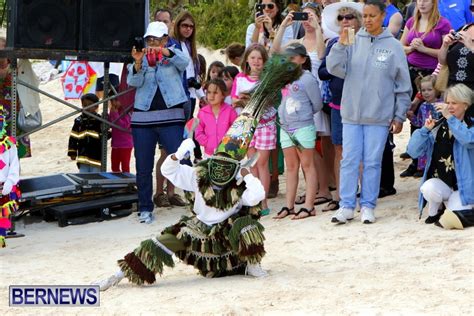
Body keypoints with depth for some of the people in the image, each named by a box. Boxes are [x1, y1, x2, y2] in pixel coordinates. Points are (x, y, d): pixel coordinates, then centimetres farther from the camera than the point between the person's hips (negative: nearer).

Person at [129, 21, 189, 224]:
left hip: (171, 117, -2)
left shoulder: (173, 55, 7)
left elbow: (184, 62, -16)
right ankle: (145, 209, 11)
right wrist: (138, 63, -24)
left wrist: (164, 52, -34)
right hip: (143, 118, 2)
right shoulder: (142, 59, 11)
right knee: (143, 167, 4)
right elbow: (133, 82, -5)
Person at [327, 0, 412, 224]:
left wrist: (399, 116, 2)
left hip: (379, 116, -1)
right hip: (351, 113, 1)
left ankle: (368, 206, 10)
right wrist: (341, 44, -18)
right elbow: (335, 69, -6)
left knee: (372, 162, 3)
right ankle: (347, 206, 5)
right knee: (349, 161, 1)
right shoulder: (353, 42, 3)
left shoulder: (393, 46, 0)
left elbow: (403, 86, 4)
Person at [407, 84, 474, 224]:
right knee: (429, 188, -33)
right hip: (440, 182, 2)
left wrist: (450, 118, -28)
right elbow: (413, 152, 0)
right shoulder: (437, 126, 7)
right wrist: (425, 129, -13)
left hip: (463, 186, -2)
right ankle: (434, 211, 1)